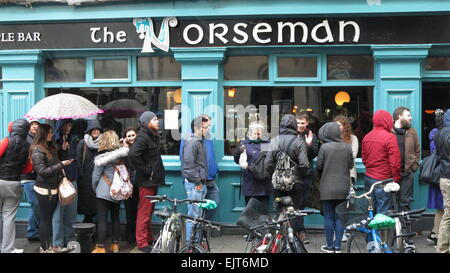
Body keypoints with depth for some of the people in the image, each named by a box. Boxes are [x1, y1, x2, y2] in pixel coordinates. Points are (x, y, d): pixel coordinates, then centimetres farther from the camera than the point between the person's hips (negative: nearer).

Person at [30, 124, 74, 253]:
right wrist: (61, 165, -18)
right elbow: (42, 171, -18)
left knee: (49, 218, 9)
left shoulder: (51, 148, 13)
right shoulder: (37, 150, -12)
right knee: (45, 219, -1)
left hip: (53, 188, 7)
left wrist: (61, 177, 13)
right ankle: (45, 248, 6)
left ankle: (47, 245, 15)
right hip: (45, 190, -7)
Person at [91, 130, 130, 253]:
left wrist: (95, 189, 9)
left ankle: (100, 247, 1)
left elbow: (96, 176, -5)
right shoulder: (122, 155, -3)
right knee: (115, 218, 14)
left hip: (104, 192, -5)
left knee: (101, 219, 0)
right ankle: (115, 245, 21)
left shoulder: (102, 157, -12)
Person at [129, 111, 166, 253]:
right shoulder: (143, 137, -16)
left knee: (149, 210, 18)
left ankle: (149, 238, 28)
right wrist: (146, 170, -21)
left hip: (153, 180, 10)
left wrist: (157, 174, 10)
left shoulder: (152, 136, 16)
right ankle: (142, 242, 4)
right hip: (147, 181, -10)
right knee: (144, 212, -3)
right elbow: (133, 155, -30)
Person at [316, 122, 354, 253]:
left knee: (329, 217, 6)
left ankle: (330, 246, 11)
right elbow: (351, 165, 4)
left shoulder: (324, 147, -11)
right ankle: (338, 246, 13)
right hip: (343, 188, 3)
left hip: (327, 188, -3)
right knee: (339, 217, 10)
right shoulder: (347, 147, -2)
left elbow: (318, 166, -6)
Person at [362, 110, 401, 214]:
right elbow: (395, 162, -14)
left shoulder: (366, 137, 7)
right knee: (383, 213, -2)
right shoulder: (390, 137, -13)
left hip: (368, 178, 7)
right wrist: (396, 178, -3)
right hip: (383, 180, -7)